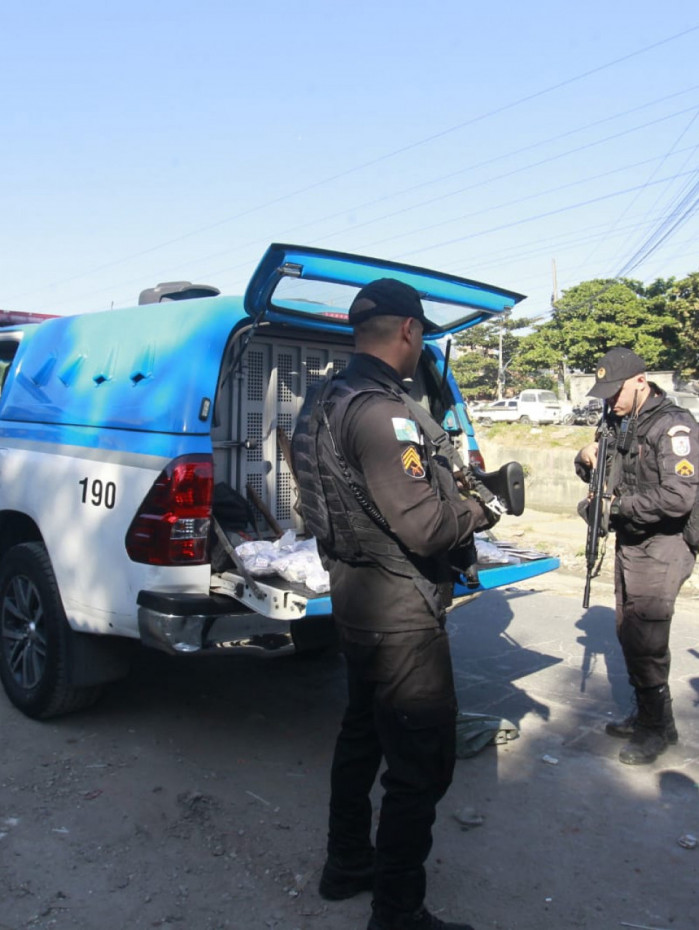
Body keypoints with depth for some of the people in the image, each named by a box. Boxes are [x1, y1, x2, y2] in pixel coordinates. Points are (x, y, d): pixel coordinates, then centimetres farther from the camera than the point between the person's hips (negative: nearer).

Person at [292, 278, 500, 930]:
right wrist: (481, 508, -7)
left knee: (363, 733, 24)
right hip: (400, 613, -10)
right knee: (422, 765, 3)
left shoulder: (327, 400, 7)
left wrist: (446, 482, 11)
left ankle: (347, 864, 41)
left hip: (355, 599, 11)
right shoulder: (379, 411, -24)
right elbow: (425, 527, -26)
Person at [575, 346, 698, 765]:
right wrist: (587, 460, -5)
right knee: (629, 631, 15)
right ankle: (645, 714, 30)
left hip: (662, 546, -8)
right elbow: (601, 476, 18)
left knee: (645, 637, -5)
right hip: (628, 542, 8)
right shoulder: (616, 421, 7)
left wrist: (618, 504, -19)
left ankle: (658, 726, 12)